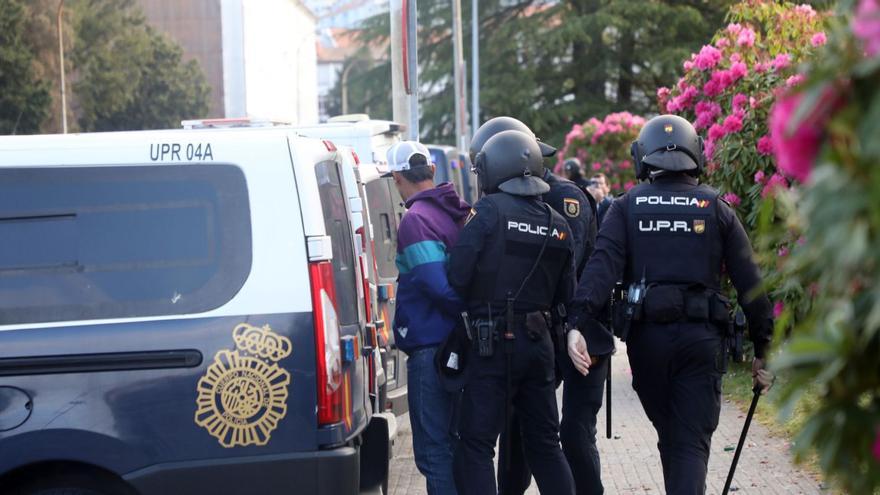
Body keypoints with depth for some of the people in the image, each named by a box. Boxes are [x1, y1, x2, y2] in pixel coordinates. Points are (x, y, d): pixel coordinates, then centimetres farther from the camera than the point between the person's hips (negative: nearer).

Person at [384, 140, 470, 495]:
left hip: (430, 346, -9)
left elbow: (439, 286, -21)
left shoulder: (416, 220, -15)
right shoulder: (459, 212, 11)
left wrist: (468, 312, -8)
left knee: (433, 449, -5)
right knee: (455, 441, 18)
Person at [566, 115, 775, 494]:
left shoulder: (627, 208, 4)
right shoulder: (717, 209, 5)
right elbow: (749, 283, 3)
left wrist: (579, 324, -19)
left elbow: (602, 266, -11)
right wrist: (761, 349, 9)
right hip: (702, 336, -1)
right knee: (691, 444, -1)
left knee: (670, 435, 20)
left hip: (647, 335, 1)